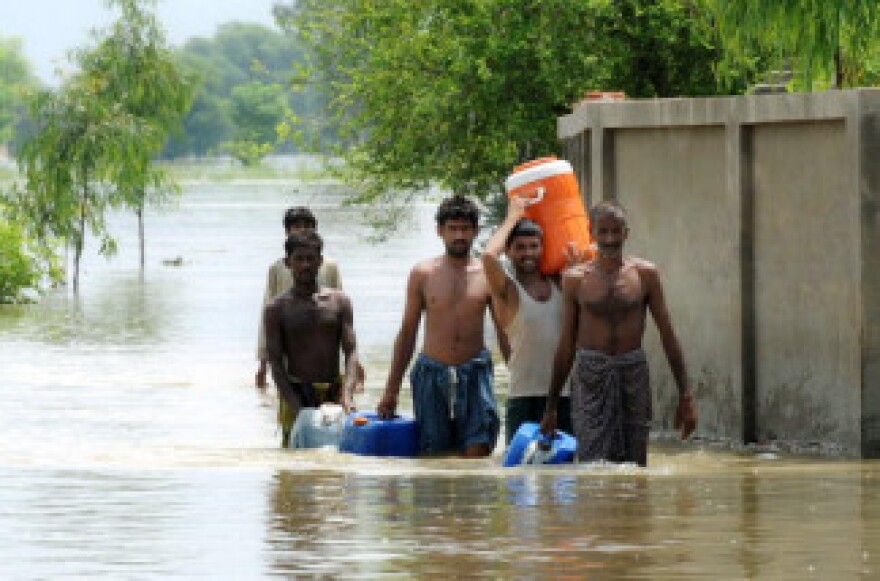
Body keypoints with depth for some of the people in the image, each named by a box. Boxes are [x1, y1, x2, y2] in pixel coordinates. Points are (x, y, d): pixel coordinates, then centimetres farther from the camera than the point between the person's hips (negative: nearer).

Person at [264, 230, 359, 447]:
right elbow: (276, 362, -5)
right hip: (296, 393, -2)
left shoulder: (339, 301, 6)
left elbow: (351, 352, -1)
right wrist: (296, 405, -19)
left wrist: (346, 395, -19)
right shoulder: (277, 308, 1)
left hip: (334, 393, 2)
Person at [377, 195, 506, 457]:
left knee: (477, 453, -11)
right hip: (432, 374, 1)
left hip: (474, 374, -1)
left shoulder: (487, 276, 4)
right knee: (434, 456, 0)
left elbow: (504, 332, 9)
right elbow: (408, 332, 11)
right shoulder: (423, 274, 6)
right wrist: (391, 390, 10)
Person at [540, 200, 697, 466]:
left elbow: (668, 335, 6)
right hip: (590, 374, -1)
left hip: (633, 374, 1)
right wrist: (551, 406, 11)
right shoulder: (576, 279, 4)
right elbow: (567, 345, 10)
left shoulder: (645, 274, 4)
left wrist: (685, 396, 2)